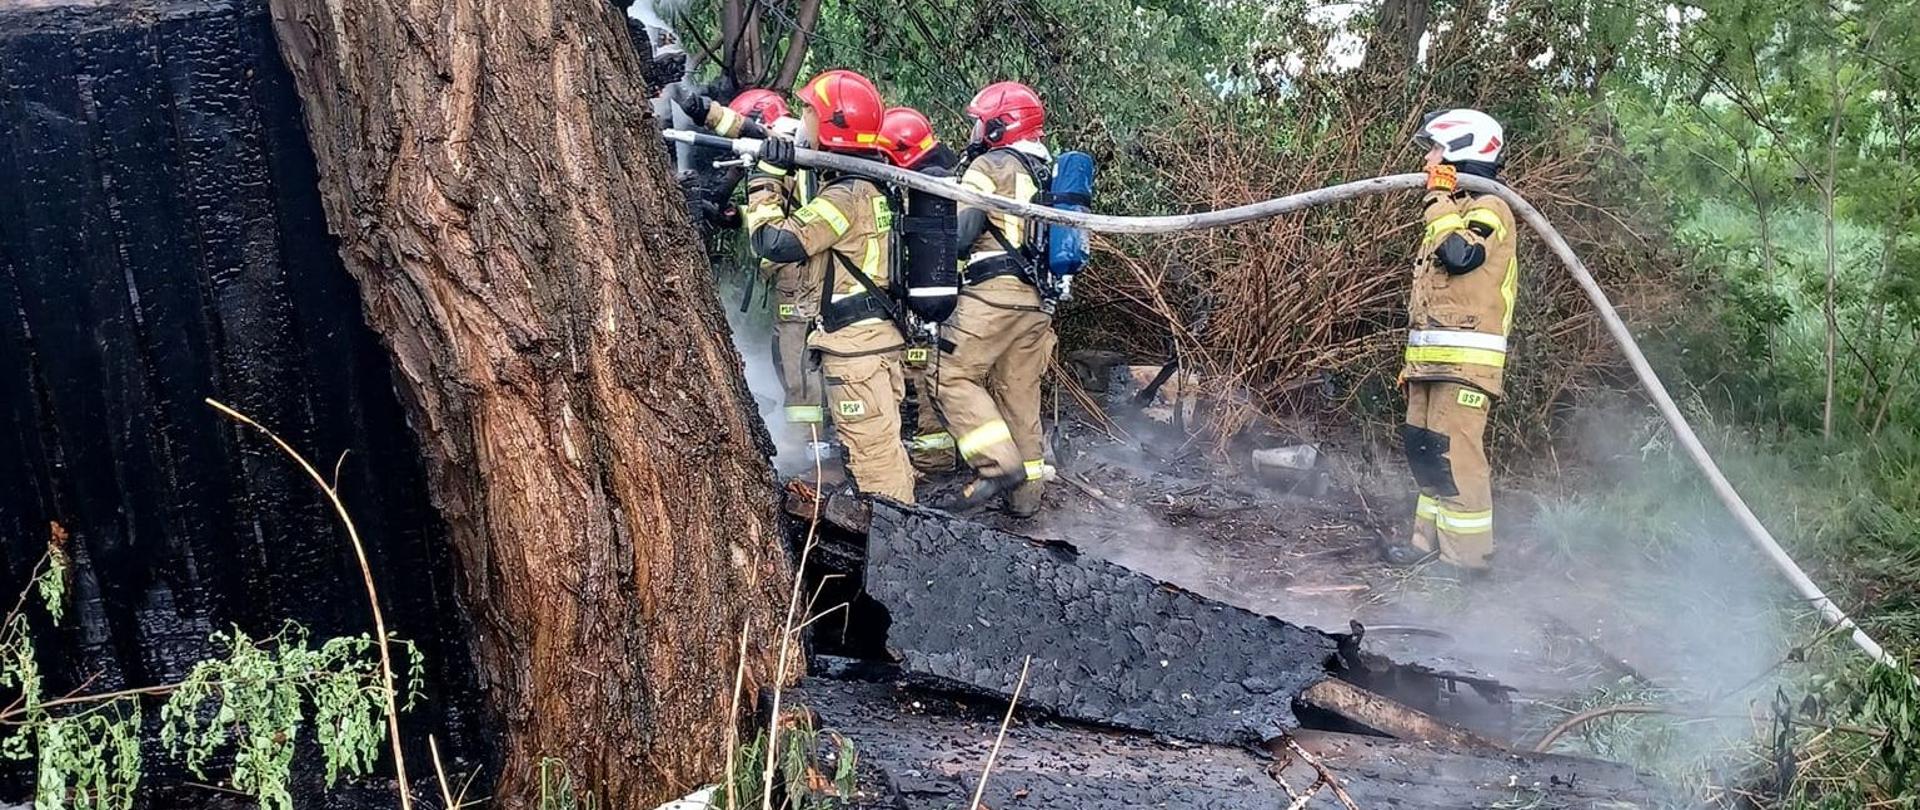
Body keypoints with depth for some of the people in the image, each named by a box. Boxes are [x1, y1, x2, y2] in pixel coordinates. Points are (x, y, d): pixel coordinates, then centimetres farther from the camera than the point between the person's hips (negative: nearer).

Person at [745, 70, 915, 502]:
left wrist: (767, 178, -10)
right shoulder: (868, 184, 13)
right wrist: (779, 180, 6)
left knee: (871, 444, -5)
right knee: (884, 440, 17)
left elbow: (776, 242, -20)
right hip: (879, 334, 10)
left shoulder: (846, 195, -18)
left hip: (855, 341, -10)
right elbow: (807, 226, 18)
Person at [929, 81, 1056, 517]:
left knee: (952, 376, -5)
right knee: (1020, 393, 10)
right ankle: (1026, 492, 12)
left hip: (994, 291, -8)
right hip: (1037, 301, 8)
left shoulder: (991, 166, -4)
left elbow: (959, 233, -12)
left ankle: (999, 464, -17)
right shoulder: (1049, 173, 22)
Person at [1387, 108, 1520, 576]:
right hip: (1432, 359, 10)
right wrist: (1414, 359, 25)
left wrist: (1439, 199, -13)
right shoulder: (1451, 210, 25)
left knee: (1455, 453, -12)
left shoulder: (1488, 209, -5)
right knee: (1423, 448, 11)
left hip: (1465, 359, -10)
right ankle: (1432, 541, 19)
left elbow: (1460, 253, -27)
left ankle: (1469, 555, -9)